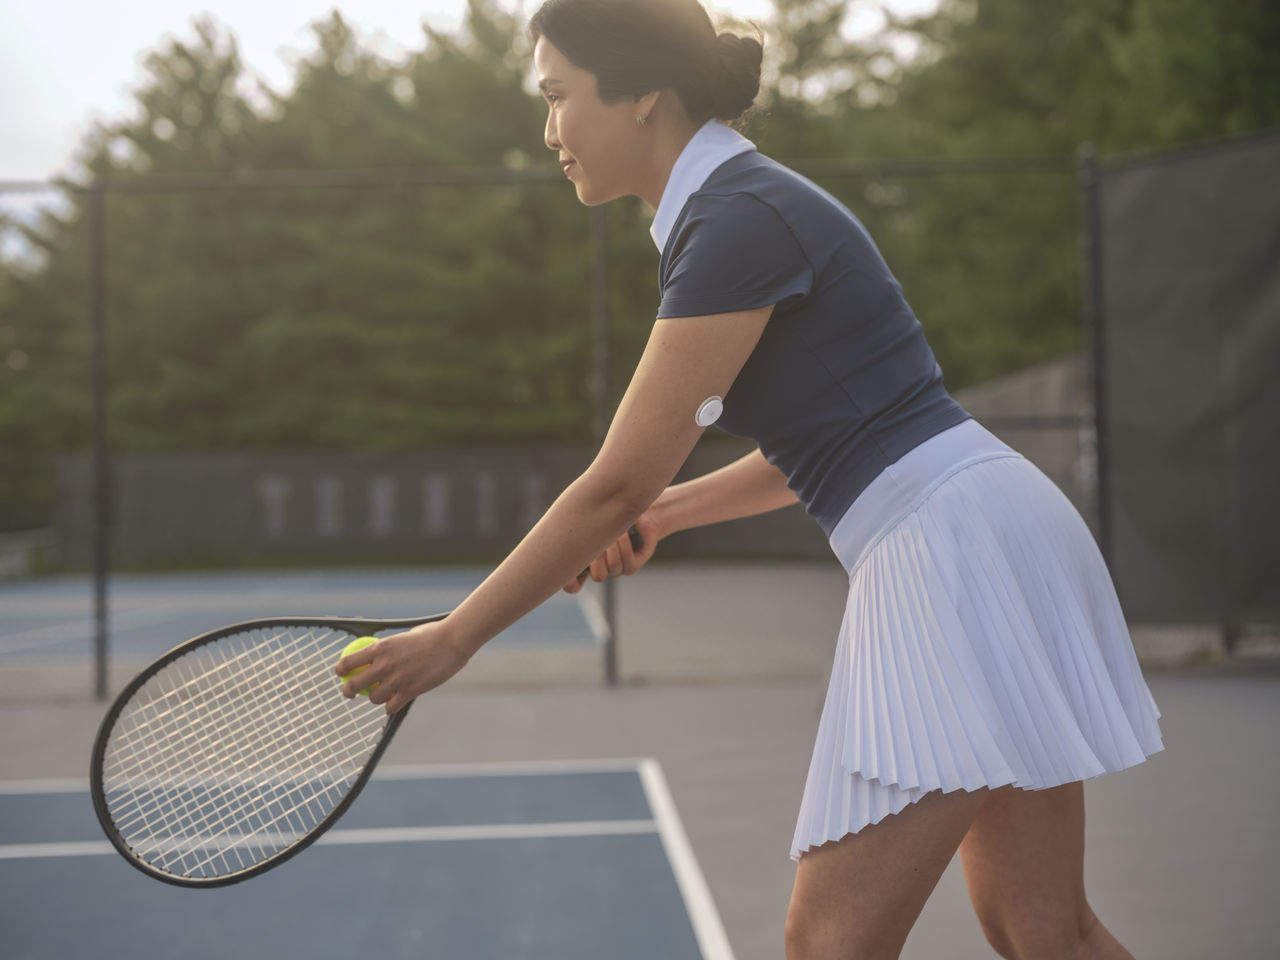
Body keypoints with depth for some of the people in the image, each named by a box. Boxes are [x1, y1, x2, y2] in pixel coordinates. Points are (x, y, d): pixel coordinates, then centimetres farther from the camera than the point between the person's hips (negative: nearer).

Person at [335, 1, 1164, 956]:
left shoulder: (742, 223, -14)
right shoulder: (730, 215, 16)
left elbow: (617, 485, -15)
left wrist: (452, 637, -7)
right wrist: (674, 508, 19)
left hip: (952, 543, -10)